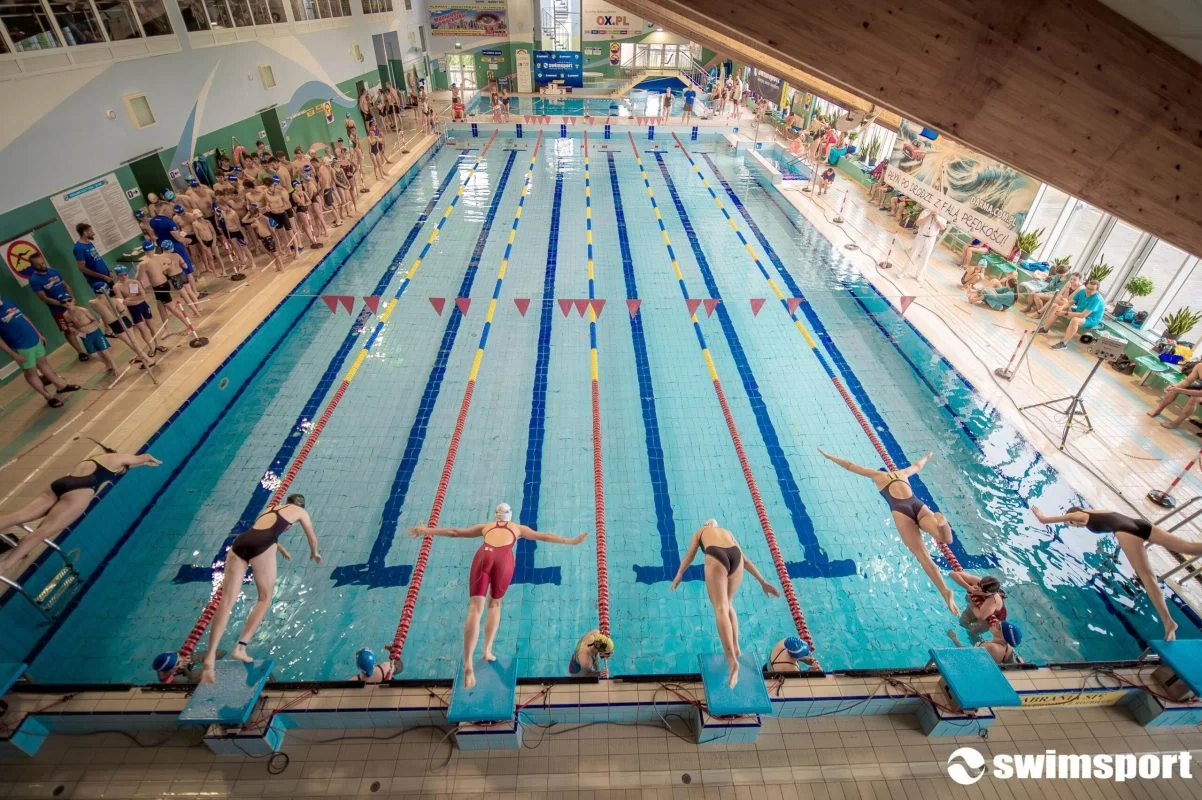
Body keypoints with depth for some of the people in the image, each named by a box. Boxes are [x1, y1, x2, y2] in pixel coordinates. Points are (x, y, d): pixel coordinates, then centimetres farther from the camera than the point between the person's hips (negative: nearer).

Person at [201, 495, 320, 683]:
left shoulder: (271, 508, 38)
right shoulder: (300, 511, 25)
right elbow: (312, 538, 36)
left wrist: (280, 548, 74)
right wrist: (314, 553, 57)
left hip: (240, 542, 4)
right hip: (262, 546, -4)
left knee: (227, 601, -3)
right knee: (265, 598, 11)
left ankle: (210, 657, -15)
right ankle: (241, 646, -2)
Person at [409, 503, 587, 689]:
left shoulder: (485, 526, 36)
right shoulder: (518, 528, 33)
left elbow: (454, 532, 38)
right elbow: (544, 536, 31)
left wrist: (426, 531, 47)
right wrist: (572, 541, 34)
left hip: (484, 556, 0)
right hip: (504, 559, 0)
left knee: (475, 609, -7)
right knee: (495, 604, 22)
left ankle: (468, 664, -20)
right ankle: (487, 650, 11)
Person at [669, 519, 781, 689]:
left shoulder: (700, 531, 34)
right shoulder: (728, 533, 41)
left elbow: (690, 554, 19)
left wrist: (678, 575, 9)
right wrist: (762, 582, 37)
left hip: (716, 558, -4)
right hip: (736, 557, 4)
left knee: (721, 609, -11)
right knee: (728, 605, 25)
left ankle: (732, 661, -26)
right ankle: (735, 647, 18)